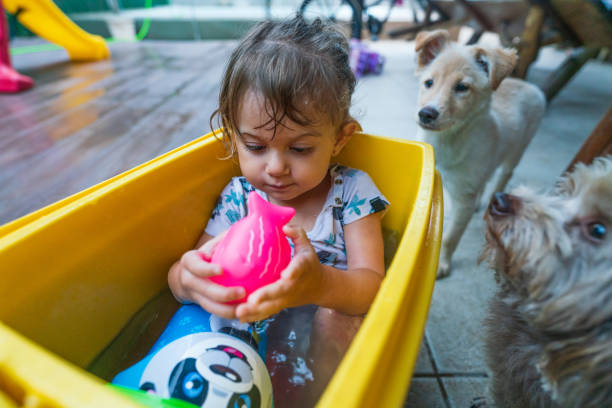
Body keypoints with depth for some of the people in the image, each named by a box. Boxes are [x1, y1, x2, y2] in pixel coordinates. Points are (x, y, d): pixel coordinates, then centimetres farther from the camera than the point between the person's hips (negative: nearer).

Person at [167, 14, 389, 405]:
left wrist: (321, 284, -45)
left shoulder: (351, 192, -12)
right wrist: (187, 277, -34)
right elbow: (178, 278, -7)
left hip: (327, 338, -1)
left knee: (338, 315, -31)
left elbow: (373, 285, -20)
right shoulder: (237, 197, -6)